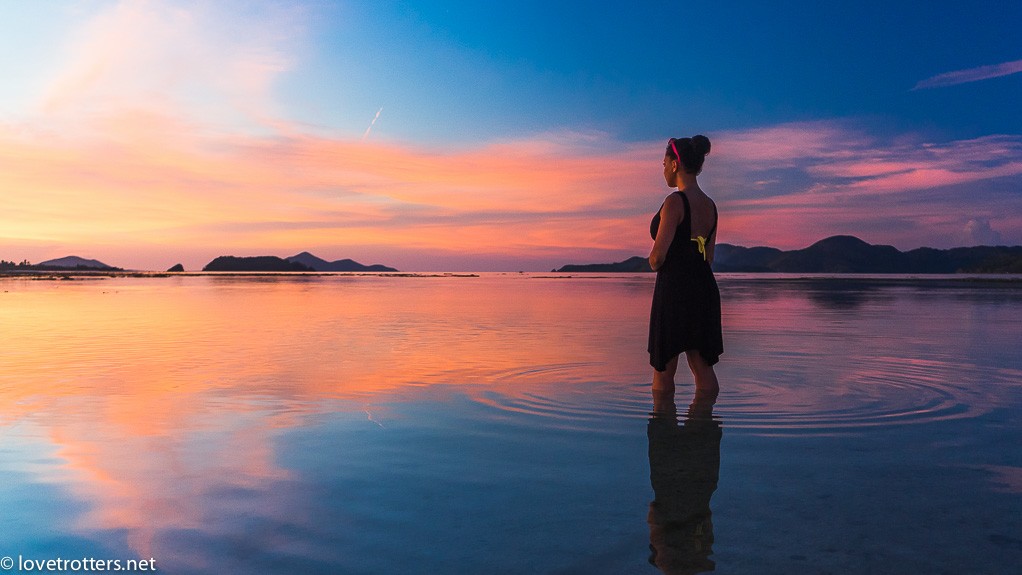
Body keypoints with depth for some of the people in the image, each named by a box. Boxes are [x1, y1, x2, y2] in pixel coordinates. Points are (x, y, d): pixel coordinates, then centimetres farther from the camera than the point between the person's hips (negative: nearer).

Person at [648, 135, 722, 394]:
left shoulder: (675, 201, -14)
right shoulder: (709, 204, 11)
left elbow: (658, 256, -17)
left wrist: (654, 264, 3)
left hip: (675, 288, -8)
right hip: (705, 288, 8)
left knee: (663, 371, 5)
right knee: (703, 367, 14)